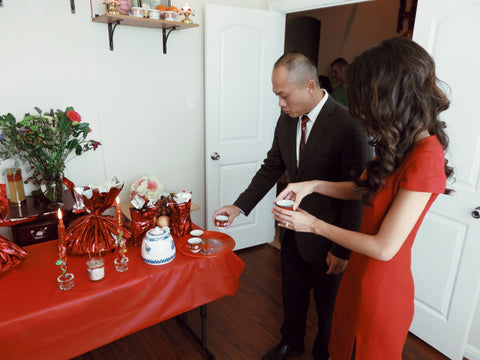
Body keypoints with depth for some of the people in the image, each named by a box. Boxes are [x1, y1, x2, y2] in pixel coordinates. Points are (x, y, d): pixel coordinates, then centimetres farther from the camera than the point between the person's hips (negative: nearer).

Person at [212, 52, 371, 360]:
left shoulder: (349, 126, -25)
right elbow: (272, 167, 6)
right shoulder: (287, 119, -3)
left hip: (325, 238, -6)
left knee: (327, 301, 19)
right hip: (293, 231, 6)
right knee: (293, 293, 25)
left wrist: (343, 250, -16)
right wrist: (240, 206, -1)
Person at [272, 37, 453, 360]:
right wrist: (313, 185, -8)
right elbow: (363, 189, 8)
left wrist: (314, 225, -19)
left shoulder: (425, 160, -29)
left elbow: (384, 248, -27)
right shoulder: (401, 143, -3)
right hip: (361, 274, 7)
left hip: (381, 286, -7)